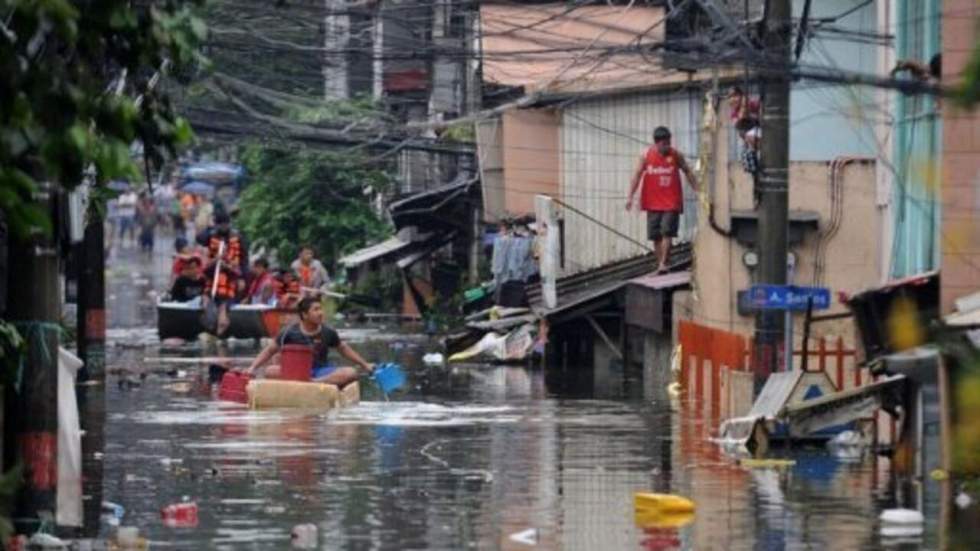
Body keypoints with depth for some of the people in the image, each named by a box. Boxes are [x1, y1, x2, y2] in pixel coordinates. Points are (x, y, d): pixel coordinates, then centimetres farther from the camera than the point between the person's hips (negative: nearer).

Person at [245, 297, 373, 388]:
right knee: (271, 372, -33)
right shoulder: (291, 333, -4)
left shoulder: (327, 333, 2)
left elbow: (344, 349, 17)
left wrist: (364, 365, 14)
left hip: (322, 372, 1)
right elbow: (269, 351, 4)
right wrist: (253, 368, -6)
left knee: (351, 373, -28)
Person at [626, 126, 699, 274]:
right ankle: (660, 266, 13)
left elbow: (688, 172, 8)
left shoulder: (676, 155, -1)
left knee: (667, 233, -14)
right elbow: (637, 175, 2)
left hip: (671, 202, -2)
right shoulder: (646, 156, 1)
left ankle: (663, 264, -15)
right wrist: (630, 196, -4)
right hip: (653, 203, 2)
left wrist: (696, 190, 3)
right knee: (656, 236, 5)